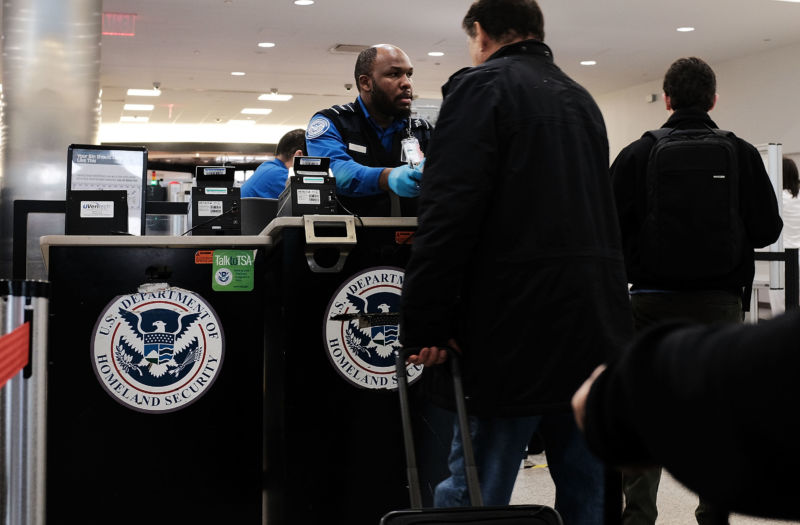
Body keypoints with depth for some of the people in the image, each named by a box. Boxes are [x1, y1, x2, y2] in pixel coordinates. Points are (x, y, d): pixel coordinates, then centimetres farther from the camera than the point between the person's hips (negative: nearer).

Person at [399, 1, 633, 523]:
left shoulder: (482, 87, -5)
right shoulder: (581, 99, 21)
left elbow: (449, 215, -16)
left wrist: (423, 326, -15)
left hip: (517, 328, -7)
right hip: (597, 330, 8)